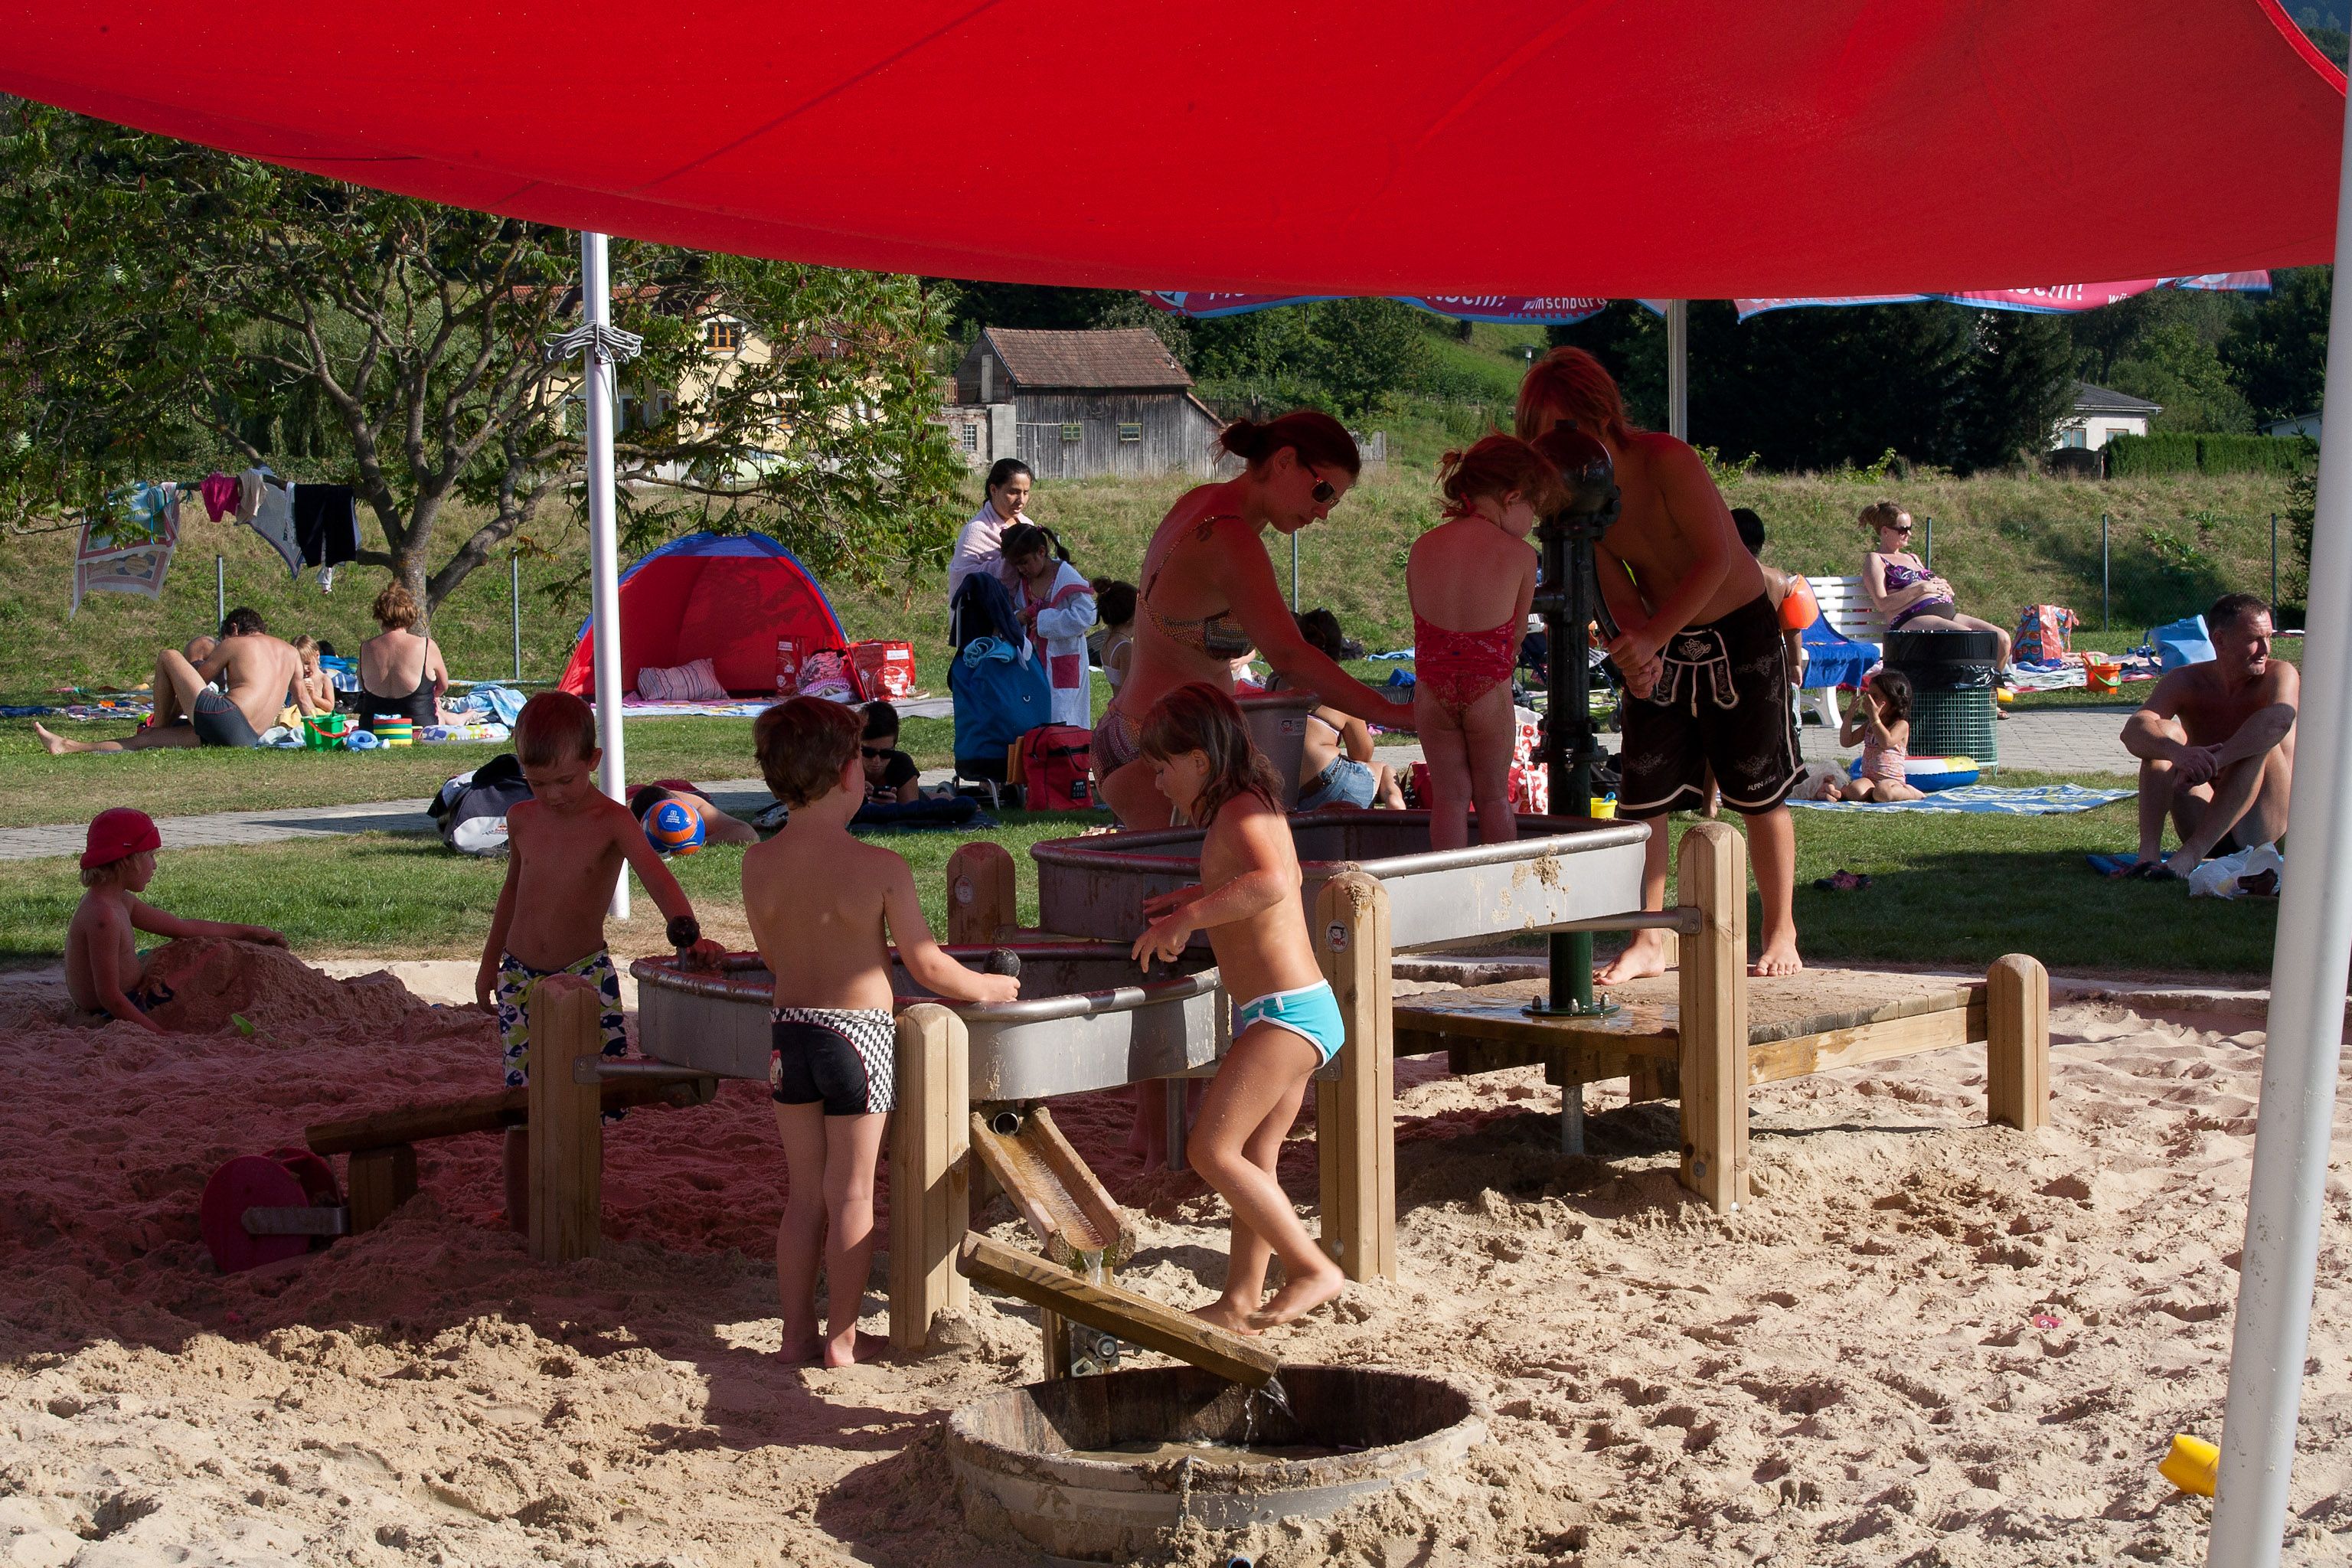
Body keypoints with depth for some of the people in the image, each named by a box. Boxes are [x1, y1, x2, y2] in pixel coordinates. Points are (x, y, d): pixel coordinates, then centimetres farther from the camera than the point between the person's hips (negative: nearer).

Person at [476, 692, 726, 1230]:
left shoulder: (612, 822, -13)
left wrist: (688, 934, -46)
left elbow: (656, 876, -29)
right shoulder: (522, 819, 2)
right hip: (521, 976, 3)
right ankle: (521, 1221, 10)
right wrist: (490, 961, 25)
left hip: (585, 974, -3)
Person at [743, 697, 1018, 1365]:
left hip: (790, 1031, 4)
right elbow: (928, 968, -10)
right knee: (851, 1196, 7)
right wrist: (989, 987, 9)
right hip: (858, 1033, -4)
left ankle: (798, 1331, 21)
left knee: (802, 1194, 15)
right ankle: (842, 1338, 14)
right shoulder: (880, 869, -17)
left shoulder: (759, 864, -5)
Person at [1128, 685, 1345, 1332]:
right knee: (1254, 1159, 14)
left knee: (1212, 1150, -13)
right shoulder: (1252, 808, 17)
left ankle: (1312, 1268, -9)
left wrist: (1188, 918, -31)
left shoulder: (1240, 812, -14)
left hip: (1287, 1011, -11)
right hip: (1300, 1012, 11)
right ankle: (1240, 1302, 20)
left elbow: (1272, 882, -36)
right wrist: (1195, 896, 34)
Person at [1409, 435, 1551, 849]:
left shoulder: (1422, 548, -1)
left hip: (1432, 691, 2)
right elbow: (1517, 631, -1)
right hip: (1490, 691, -2)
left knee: (1449, 796, 10)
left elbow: (1420, 621, 5)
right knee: (1493, 795, 13)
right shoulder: (1519, 554, -10)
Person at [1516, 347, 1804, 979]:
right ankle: (1647, 943, 6)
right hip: (1658, 643, 5)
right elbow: (1620, 593, -7)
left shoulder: (1664, 460, -24)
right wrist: (1636, 650, -28)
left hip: (1740, 631, -5)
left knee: (1761, 791, 2)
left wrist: (1652, 636, -33)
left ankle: (1781, 934, 15)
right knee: (1641, 796, -2)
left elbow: (1716, 558, -28)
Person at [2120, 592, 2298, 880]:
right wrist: (2178, 752, -45)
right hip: (2203, 823, 2)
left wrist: (2214, 761, -47)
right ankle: (2148, 852, -33)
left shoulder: (2279, 674, -9)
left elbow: (2280, 718, -35)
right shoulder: (2187, 681, -4)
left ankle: (2191, 854, -37)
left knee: (2260, 740, -27)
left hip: (2257, 830, -2)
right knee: (2163, 733, -17)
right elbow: (2133, 730, -23)